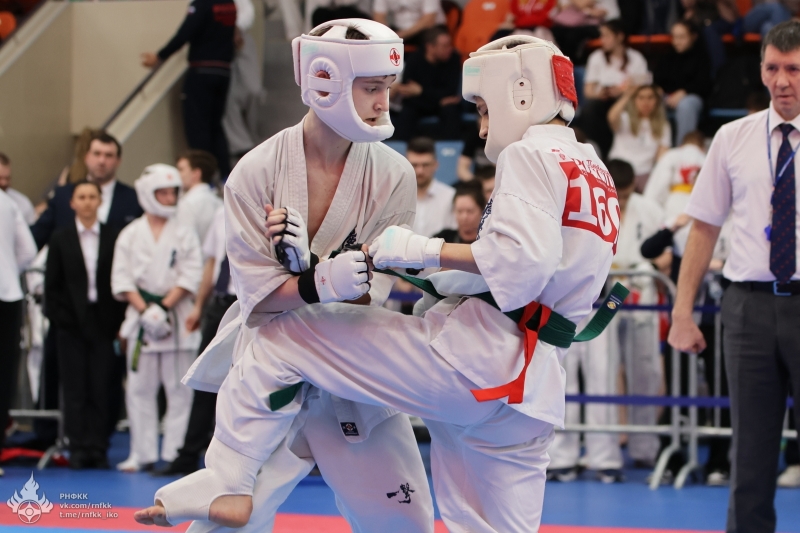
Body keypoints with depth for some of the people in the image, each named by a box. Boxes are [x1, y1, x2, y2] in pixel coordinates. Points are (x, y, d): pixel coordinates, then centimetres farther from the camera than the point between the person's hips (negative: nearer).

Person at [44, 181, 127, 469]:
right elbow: (52, 284, 6)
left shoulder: (114, 237, 4)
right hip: (71, 323, 0)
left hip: (103, 323, 0)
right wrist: (58, 317, -5)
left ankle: (98, 448, 3)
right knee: (74, 389, 1)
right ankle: (78, 449, 4)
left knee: (101, 389, 0)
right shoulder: (60, 239, 7)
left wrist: (119, 321, -4)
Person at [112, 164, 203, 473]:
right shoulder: (130, 235, 6)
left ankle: (175, 453, 0)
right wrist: (144, 310, -11)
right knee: (139, 389, 3)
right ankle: (143, 453, 8)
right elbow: (122, 278, 1)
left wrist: (165, 307, -13)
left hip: (177, 317, -1)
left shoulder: (185, 233, 3)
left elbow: (190, 276, -4)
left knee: (179, 389, -3)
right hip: (140, 317, 1)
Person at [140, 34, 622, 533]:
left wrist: (424, 250, -12)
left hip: (473, 356, -9)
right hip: (536, 388, 9)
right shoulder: (595, 171, 22)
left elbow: (521, 260, -22)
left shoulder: (530, 154, -6)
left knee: (284, 337, 2)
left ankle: (227, 483, 2)